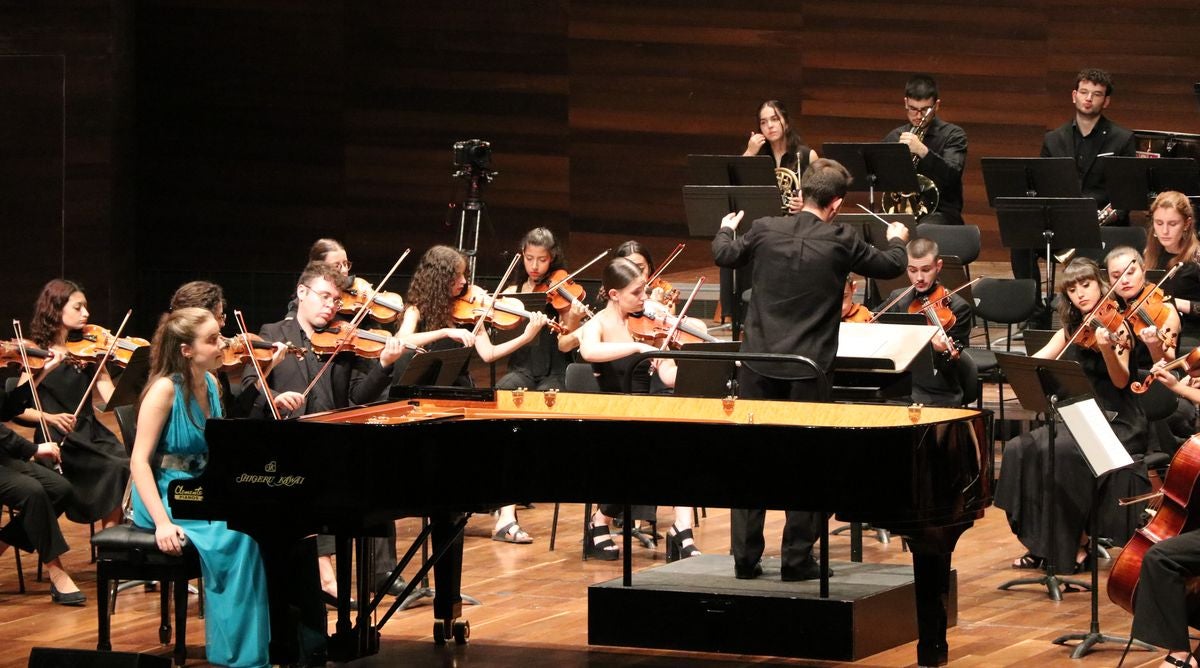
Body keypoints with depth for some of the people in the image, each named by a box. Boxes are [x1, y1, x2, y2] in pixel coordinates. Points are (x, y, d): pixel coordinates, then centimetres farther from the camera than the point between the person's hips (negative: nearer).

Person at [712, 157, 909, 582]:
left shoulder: (765, 231, -4)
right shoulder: (840, 242, -9)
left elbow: (723, 255, 16)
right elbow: (890, 267, 7)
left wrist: (726, 230, 40)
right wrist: (897, 241, 31)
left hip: (759, 362, 2)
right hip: (809, 368, -2)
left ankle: (745, 557, 11)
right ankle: (797, 559, 7)